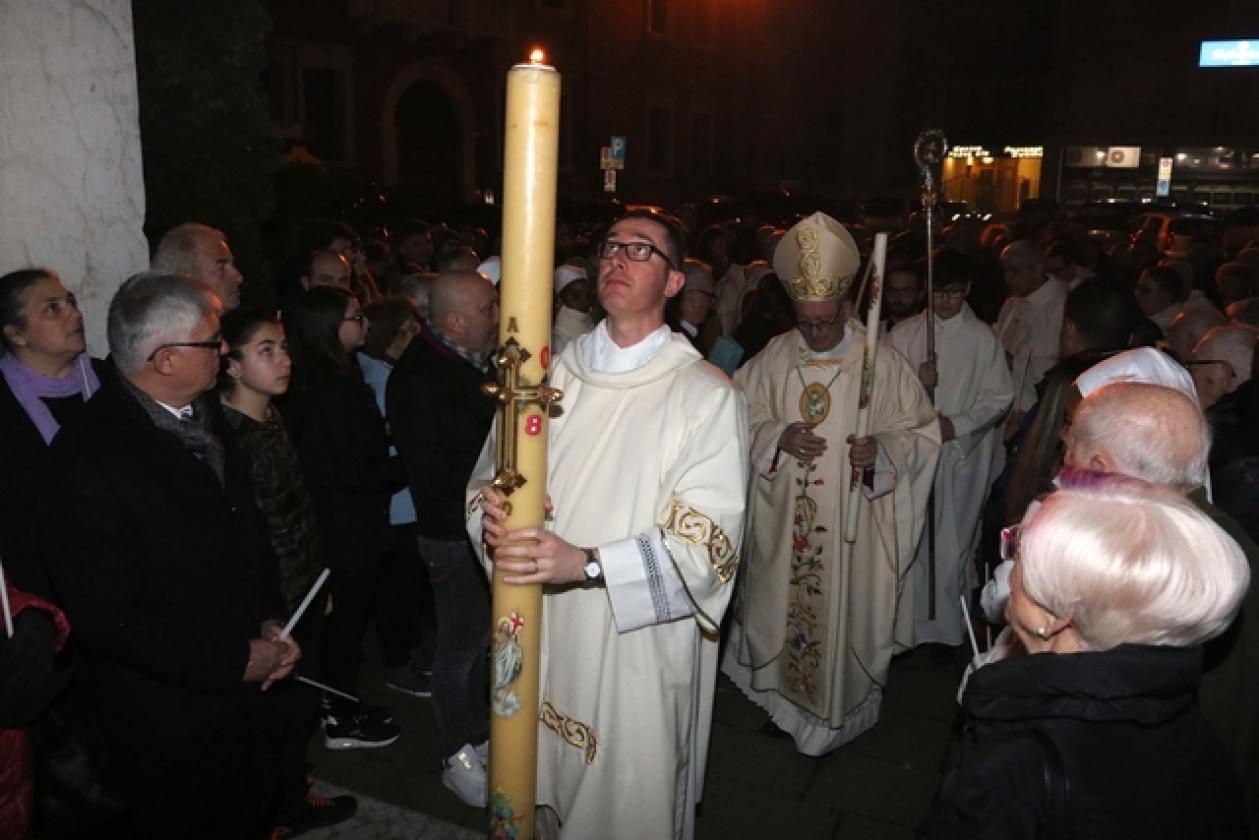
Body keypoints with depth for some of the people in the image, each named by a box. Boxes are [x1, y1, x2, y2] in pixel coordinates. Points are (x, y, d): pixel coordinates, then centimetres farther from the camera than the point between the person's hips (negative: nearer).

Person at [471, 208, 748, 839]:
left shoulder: (707, 396, -12)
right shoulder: (553, 376, 3)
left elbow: (708, 543, -18)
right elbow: (488, 479, 5)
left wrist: (587, 562, -29)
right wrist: (491, 514, -19)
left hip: (641, 650, -4)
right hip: (546, 638, 4)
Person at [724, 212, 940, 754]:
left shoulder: (881, 361, -9)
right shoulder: (773, 358, -1)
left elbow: (921, 431, -4)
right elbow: (739, 418, 5)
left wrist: (881, 448, -25)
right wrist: (777, 436, -15)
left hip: (854, 523, -2)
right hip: (785, 520, 3)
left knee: (845, 614, 7)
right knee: (783, 607, 15)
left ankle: (840, 713, 29)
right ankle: (785, 695, 37)